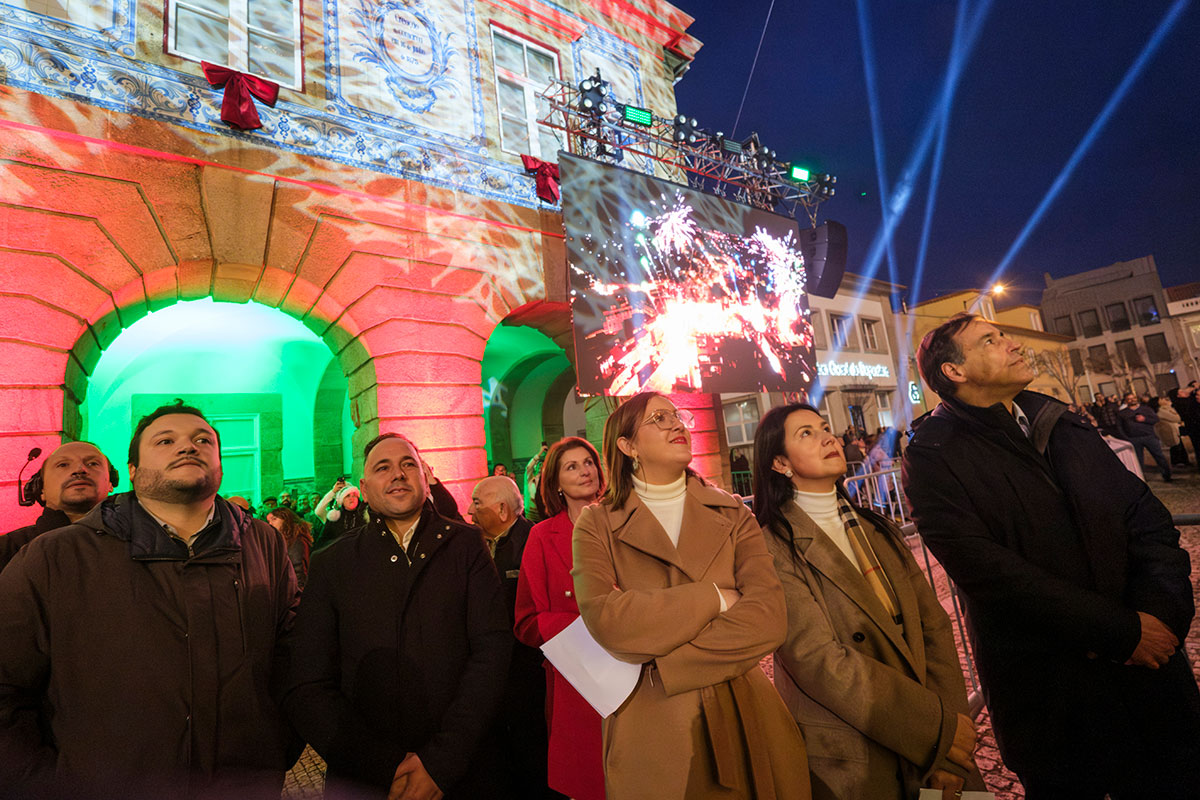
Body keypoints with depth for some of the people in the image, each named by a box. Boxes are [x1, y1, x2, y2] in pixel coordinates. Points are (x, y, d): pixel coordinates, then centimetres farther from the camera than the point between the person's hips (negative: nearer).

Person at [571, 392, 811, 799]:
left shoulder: (732, 514, 1)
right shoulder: (596, 524, -4)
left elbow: (769, 617, -11)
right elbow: (604, 619, -20)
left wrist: (660, 662, -17)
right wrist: (713, 597, -16)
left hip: (743, 719, 2)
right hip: (651, 729, -2)